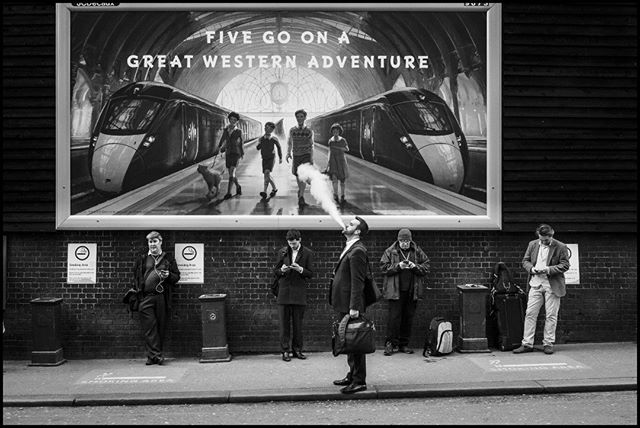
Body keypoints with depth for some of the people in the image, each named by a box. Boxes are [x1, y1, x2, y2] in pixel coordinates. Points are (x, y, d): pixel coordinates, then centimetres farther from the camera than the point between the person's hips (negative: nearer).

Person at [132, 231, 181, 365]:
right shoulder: (142, 259, 13)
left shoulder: (168, 258, 11)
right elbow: (136, 276, 13)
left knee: (161, 328, 2)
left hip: (162, 297, 0)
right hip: (146, 297, 0)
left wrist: (168, 275, -8)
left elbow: (177, 276, 12)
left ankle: (153, 356, 12)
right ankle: (156, 355, -6)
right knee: (149, 327, -6)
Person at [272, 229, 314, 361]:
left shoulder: (307, 253, 2)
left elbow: (310, 273, 1)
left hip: (299, 293, -1)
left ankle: (297, 350, 15)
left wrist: (300, 270, -18)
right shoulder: (282, 252, 8)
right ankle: (285, 351, 7)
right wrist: (281, 270, -10)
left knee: (298, 323, 5)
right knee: (284, 323, 1)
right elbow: (275, 271, 12)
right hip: (284, 292, 1)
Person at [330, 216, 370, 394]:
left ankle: (359, 381, 4)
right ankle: (352, 375, 28)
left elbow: (357, 282, -21)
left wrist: (354, 307, -24)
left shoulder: (357, 251, -16)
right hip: (344, 304, 10)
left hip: (351, 305, -10)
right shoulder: (350, 249, 16)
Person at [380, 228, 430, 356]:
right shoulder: (390, 252, 2)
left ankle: (404, 344, 17)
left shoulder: (418, 252, 8)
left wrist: (414, 266, -11)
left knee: (408, 318, 8)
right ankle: (390, 343, 5)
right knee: (394, 317, -5)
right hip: (396, 291, -3)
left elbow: (426, 268, 7)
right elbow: (384, 267, -2)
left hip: (412, 291, 3)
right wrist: (398, 266, -15)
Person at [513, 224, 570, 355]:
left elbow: (565, 265, -6)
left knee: (551, 315, 3)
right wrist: (532, 268, -8)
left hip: (552, 285, -3)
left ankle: (548, 343, 14)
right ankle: (527, 344, 5)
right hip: (535, 284, 3)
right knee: (530, 314, 0)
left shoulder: (561, 247, -3)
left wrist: (548, 269, -17)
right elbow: (525, 261, 13)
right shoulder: (533, 244, 8)